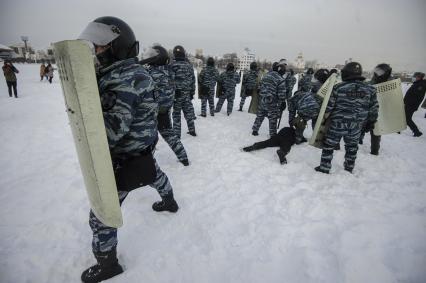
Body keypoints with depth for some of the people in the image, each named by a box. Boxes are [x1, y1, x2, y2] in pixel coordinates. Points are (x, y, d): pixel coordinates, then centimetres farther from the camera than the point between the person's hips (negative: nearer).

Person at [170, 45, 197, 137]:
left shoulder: (172, 65, -9)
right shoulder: (189, 65, 5)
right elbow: (193, 80, 8)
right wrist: (192, 92, 15)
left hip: (176, 93, -4)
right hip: (187, 93, 4)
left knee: (176, 114, 4)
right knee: (189, 112, 14)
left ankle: (177, 133, 8)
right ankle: (192, 130, 22)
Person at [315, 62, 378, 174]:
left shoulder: (338, 87, -12)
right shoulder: (370, 89, 1)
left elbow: (328, 106, -9)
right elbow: (374, 109, 6)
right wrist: (370, 122, 18)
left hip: (337, 124, -4)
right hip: (356, 127, 4)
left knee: (329, 145, 10)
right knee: (352, 148, 21)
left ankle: (324, 168, 17)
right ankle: (349, 169, 35)